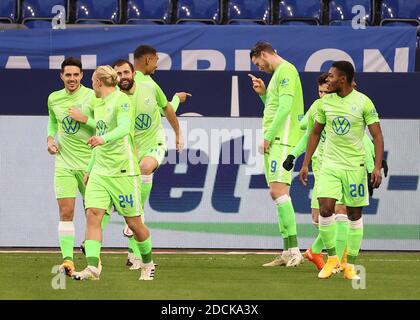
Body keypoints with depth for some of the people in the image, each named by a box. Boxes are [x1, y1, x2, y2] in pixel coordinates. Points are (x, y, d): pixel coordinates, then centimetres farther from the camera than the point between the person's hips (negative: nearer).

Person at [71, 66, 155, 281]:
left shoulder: (121, 100, -9)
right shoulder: (98, 105, 16)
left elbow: (124, 128, -28)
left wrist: (103, 139, -45)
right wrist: (89, 169, 28)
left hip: (122, 170, -7)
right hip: (99, 172, 7)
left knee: (133, 222, 2)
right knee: (92, 214, -13)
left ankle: (148, 264, 24)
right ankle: (93, 267, -22)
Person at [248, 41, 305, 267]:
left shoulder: (286, 70, -8)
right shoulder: (277, 73, 23)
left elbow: (285, 107, -17)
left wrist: (268, 137, -15)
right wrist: (263, 93, 13)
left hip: (282, 139, -10)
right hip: (274, 141, 10)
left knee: (278, 190, -18)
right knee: (276, 193, 7)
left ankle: (294, 250, -23)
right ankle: (288, 252, 7)